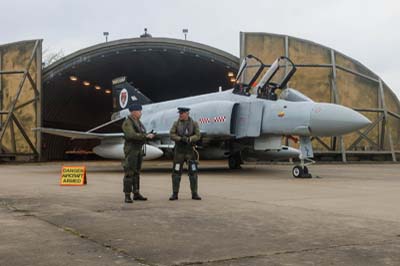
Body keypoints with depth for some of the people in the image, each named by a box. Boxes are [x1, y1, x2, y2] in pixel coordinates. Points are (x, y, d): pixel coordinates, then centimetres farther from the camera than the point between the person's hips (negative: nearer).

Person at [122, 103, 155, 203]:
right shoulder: (127, 123, -13)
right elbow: (132, 135, -25)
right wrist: (146, 136, -25)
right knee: (129, 173, -7)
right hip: (131, 150, -9)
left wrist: (149, 135, 2)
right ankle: (127, 196, -5)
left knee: (136, 172, 12)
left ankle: (136, 194, 17)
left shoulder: (138, 122, 15)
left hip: (139, 149, 9)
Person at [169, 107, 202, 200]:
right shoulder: (176, 123, 3)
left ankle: (194, 194, 7)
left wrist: (189, 139, -26)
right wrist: (181, 138, -22)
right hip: (179, 151, 0)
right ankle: (175, 194, 6)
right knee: (176, 172, -1)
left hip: (190, 151, 0)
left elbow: (197, 136, -8)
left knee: (193, 172, -1)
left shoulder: (194, 123, 1)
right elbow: (171, 135, -7)